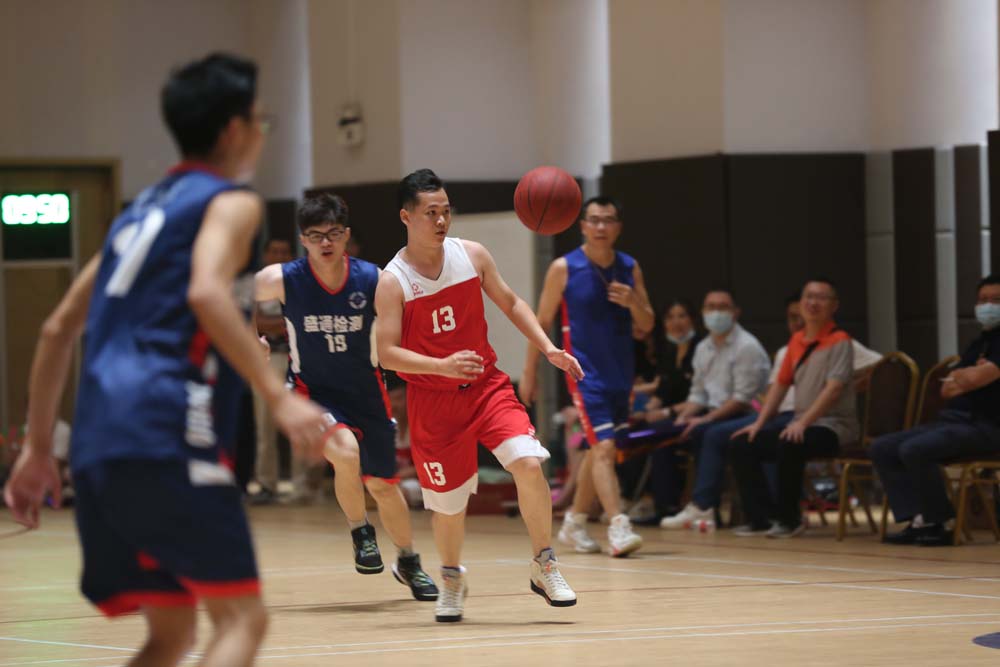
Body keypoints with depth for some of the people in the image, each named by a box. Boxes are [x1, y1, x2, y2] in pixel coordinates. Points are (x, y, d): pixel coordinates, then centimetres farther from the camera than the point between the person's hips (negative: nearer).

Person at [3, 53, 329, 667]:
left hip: (98, 446, 8)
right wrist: (280, 397, -23)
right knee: (241, 618, -6)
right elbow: (206, 293, -18)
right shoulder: (230, 201, 3)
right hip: (168, 439, -8)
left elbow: (59, 329, 26)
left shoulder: (143, 211, 27)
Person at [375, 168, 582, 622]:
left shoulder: (472, 255, -2)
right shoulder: (393, 281, -13)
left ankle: (544, 566, -5)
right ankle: (452, 578, 35)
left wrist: (549, 349, 0)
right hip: (432, 399, -2)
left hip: (486, 386, 2)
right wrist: (443, 366, -30)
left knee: (529, 463, -21)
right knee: (448, 502, 5)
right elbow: (387, 353, -16)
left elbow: (510, 303, 11)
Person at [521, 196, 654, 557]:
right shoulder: (564, 269, -7)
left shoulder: (630, 269, 4)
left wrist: (633, 303, -15)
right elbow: (542, 322, 0)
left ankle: (574, 523, 29)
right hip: (585, 373, -5)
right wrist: (529, 373, 0)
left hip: (620, 373, 5)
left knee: (599, 450, 14)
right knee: (604, 448, -18)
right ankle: (618, 527, -26)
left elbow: (646, 326, 6)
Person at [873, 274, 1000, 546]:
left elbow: (976, 378, -18)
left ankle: (941, 523, -17)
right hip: (951, 421, 9)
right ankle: (918, 519, -14)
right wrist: (966, 378, -4)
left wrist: (958, 376, 4)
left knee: (914, 450, -31)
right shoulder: (978, 344, 23)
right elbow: (947, 390, 17)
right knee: (882, 448, -4)